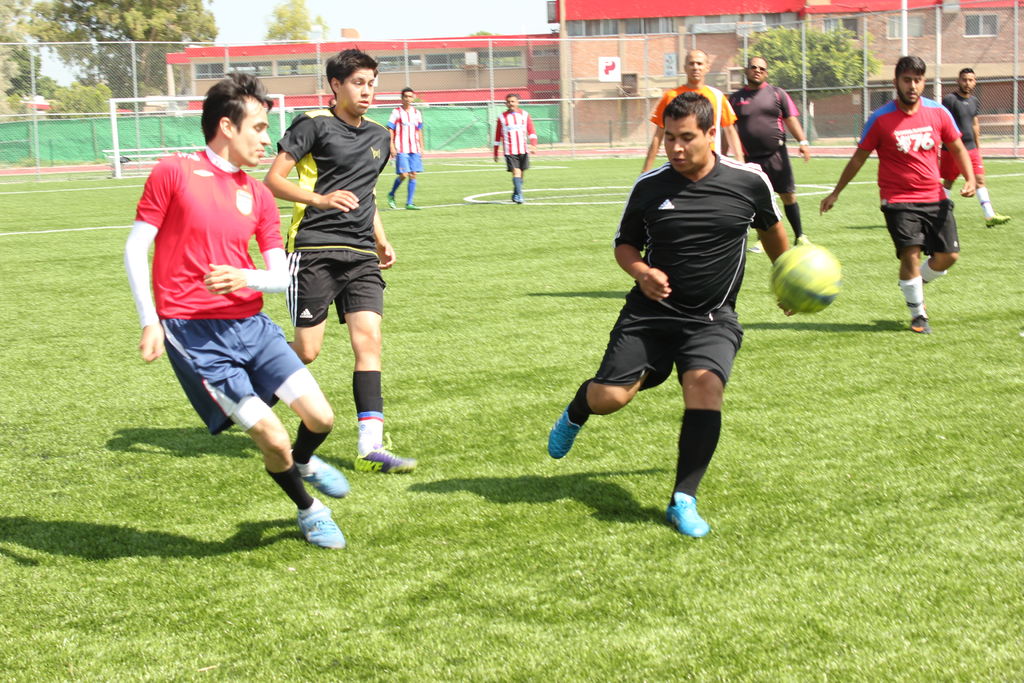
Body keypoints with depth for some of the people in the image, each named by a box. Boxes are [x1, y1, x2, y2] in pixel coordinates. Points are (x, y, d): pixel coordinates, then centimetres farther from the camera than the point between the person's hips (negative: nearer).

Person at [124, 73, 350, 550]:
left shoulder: (258, 195, 11)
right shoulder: (173, 172, -3)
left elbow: (281, 275, 6)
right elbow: (135, 249, -3)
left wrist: (243, 278, -17)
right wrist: (150, 321, -12)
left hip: (251, 325, 5)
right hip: (193, 333, -5)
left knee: (320, 417, -5)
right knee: (273, 439, -11)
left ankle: (303, 462, 32)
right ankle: (309, 511, 19)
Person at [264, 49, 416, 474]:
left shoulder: (379, 137, 17)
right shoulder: (314, 124, -3)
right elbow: (273, 180, -5)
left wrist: (381, 241, 19)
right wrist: (320, 200, -20)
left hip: (361, 254, 5)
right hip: (314, 250, -5)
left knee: (369, 341, -9)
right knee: (307, 350, -4)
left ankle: (370, 446, -10)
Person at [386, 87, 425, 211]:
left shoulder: (416, 113, 12)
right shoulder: (397, 112, -1)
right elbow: (390, 130, -2)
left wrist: (421, 147, 14)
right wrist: (392, 147, -11)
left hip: (414, 149, 5)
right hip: (401, 149, -5)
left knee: (413, 175, -1)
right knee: (403, 175, -10)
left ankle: (409, 203, 2)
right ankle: (391, 195, 16)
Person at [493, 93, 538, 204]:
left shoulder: (525, 115, 8)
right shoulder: (502, 117, 4)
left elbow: (531, 132, 2)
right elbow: (497, 136, 9)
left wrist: (533, 145, -13)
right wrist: (495, 153, 9)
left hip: (523, 150, 3)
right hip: (509, 151, -3)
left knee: (521, 173, 9)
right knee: (516, 172, -15)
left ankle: (515, 195, 26)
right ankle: (519, 195, -18)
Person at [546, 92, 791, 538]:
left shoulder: (749, 181, -6)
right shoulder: (649, 187, -5)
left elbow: (771, 229, 15)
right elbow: (624, 244, 10)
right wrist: (642, 272, -11)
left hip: (713, 319, -1)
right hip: (651, 311, 1)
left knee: (705, 385, -26)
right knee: (610, 397, -8)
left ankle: (683, 500, -14)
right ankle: (576, 413, 32)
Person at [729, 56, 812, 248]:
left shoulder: (777, 93, 6)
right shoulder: (735, 98, 7)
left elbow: (791, 119, 2)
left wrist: (802, 141, -12)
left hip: (776, 154, 0)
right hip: (750, 158, 0)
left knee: (789, 195, 0)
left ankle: (799, 236, 11)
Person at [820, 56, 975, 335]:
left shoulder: (938, 112, 1)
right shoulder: (880, 118, -7)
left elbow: (957, 148, 12)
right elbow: (859, 157, 4)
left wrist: (970, 178, -5)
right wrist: (836, 192, 8)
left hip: (935, 198, 4)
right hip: (898, 200, -4)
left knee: (949, 256, 1)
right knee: (910, 255, -14)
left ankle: (915, 285, 32)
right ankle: (918, 314, 7)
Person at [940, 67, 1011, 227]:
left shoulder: (974, 101, 11)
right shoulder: (950, 100, -11)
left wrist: (978, 148, 20)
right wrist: (937, 149, -16)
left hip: (971, 148, 6)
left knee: (980, 179, -2)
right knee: (948, 182, 4)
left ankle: (990, 216, -6)